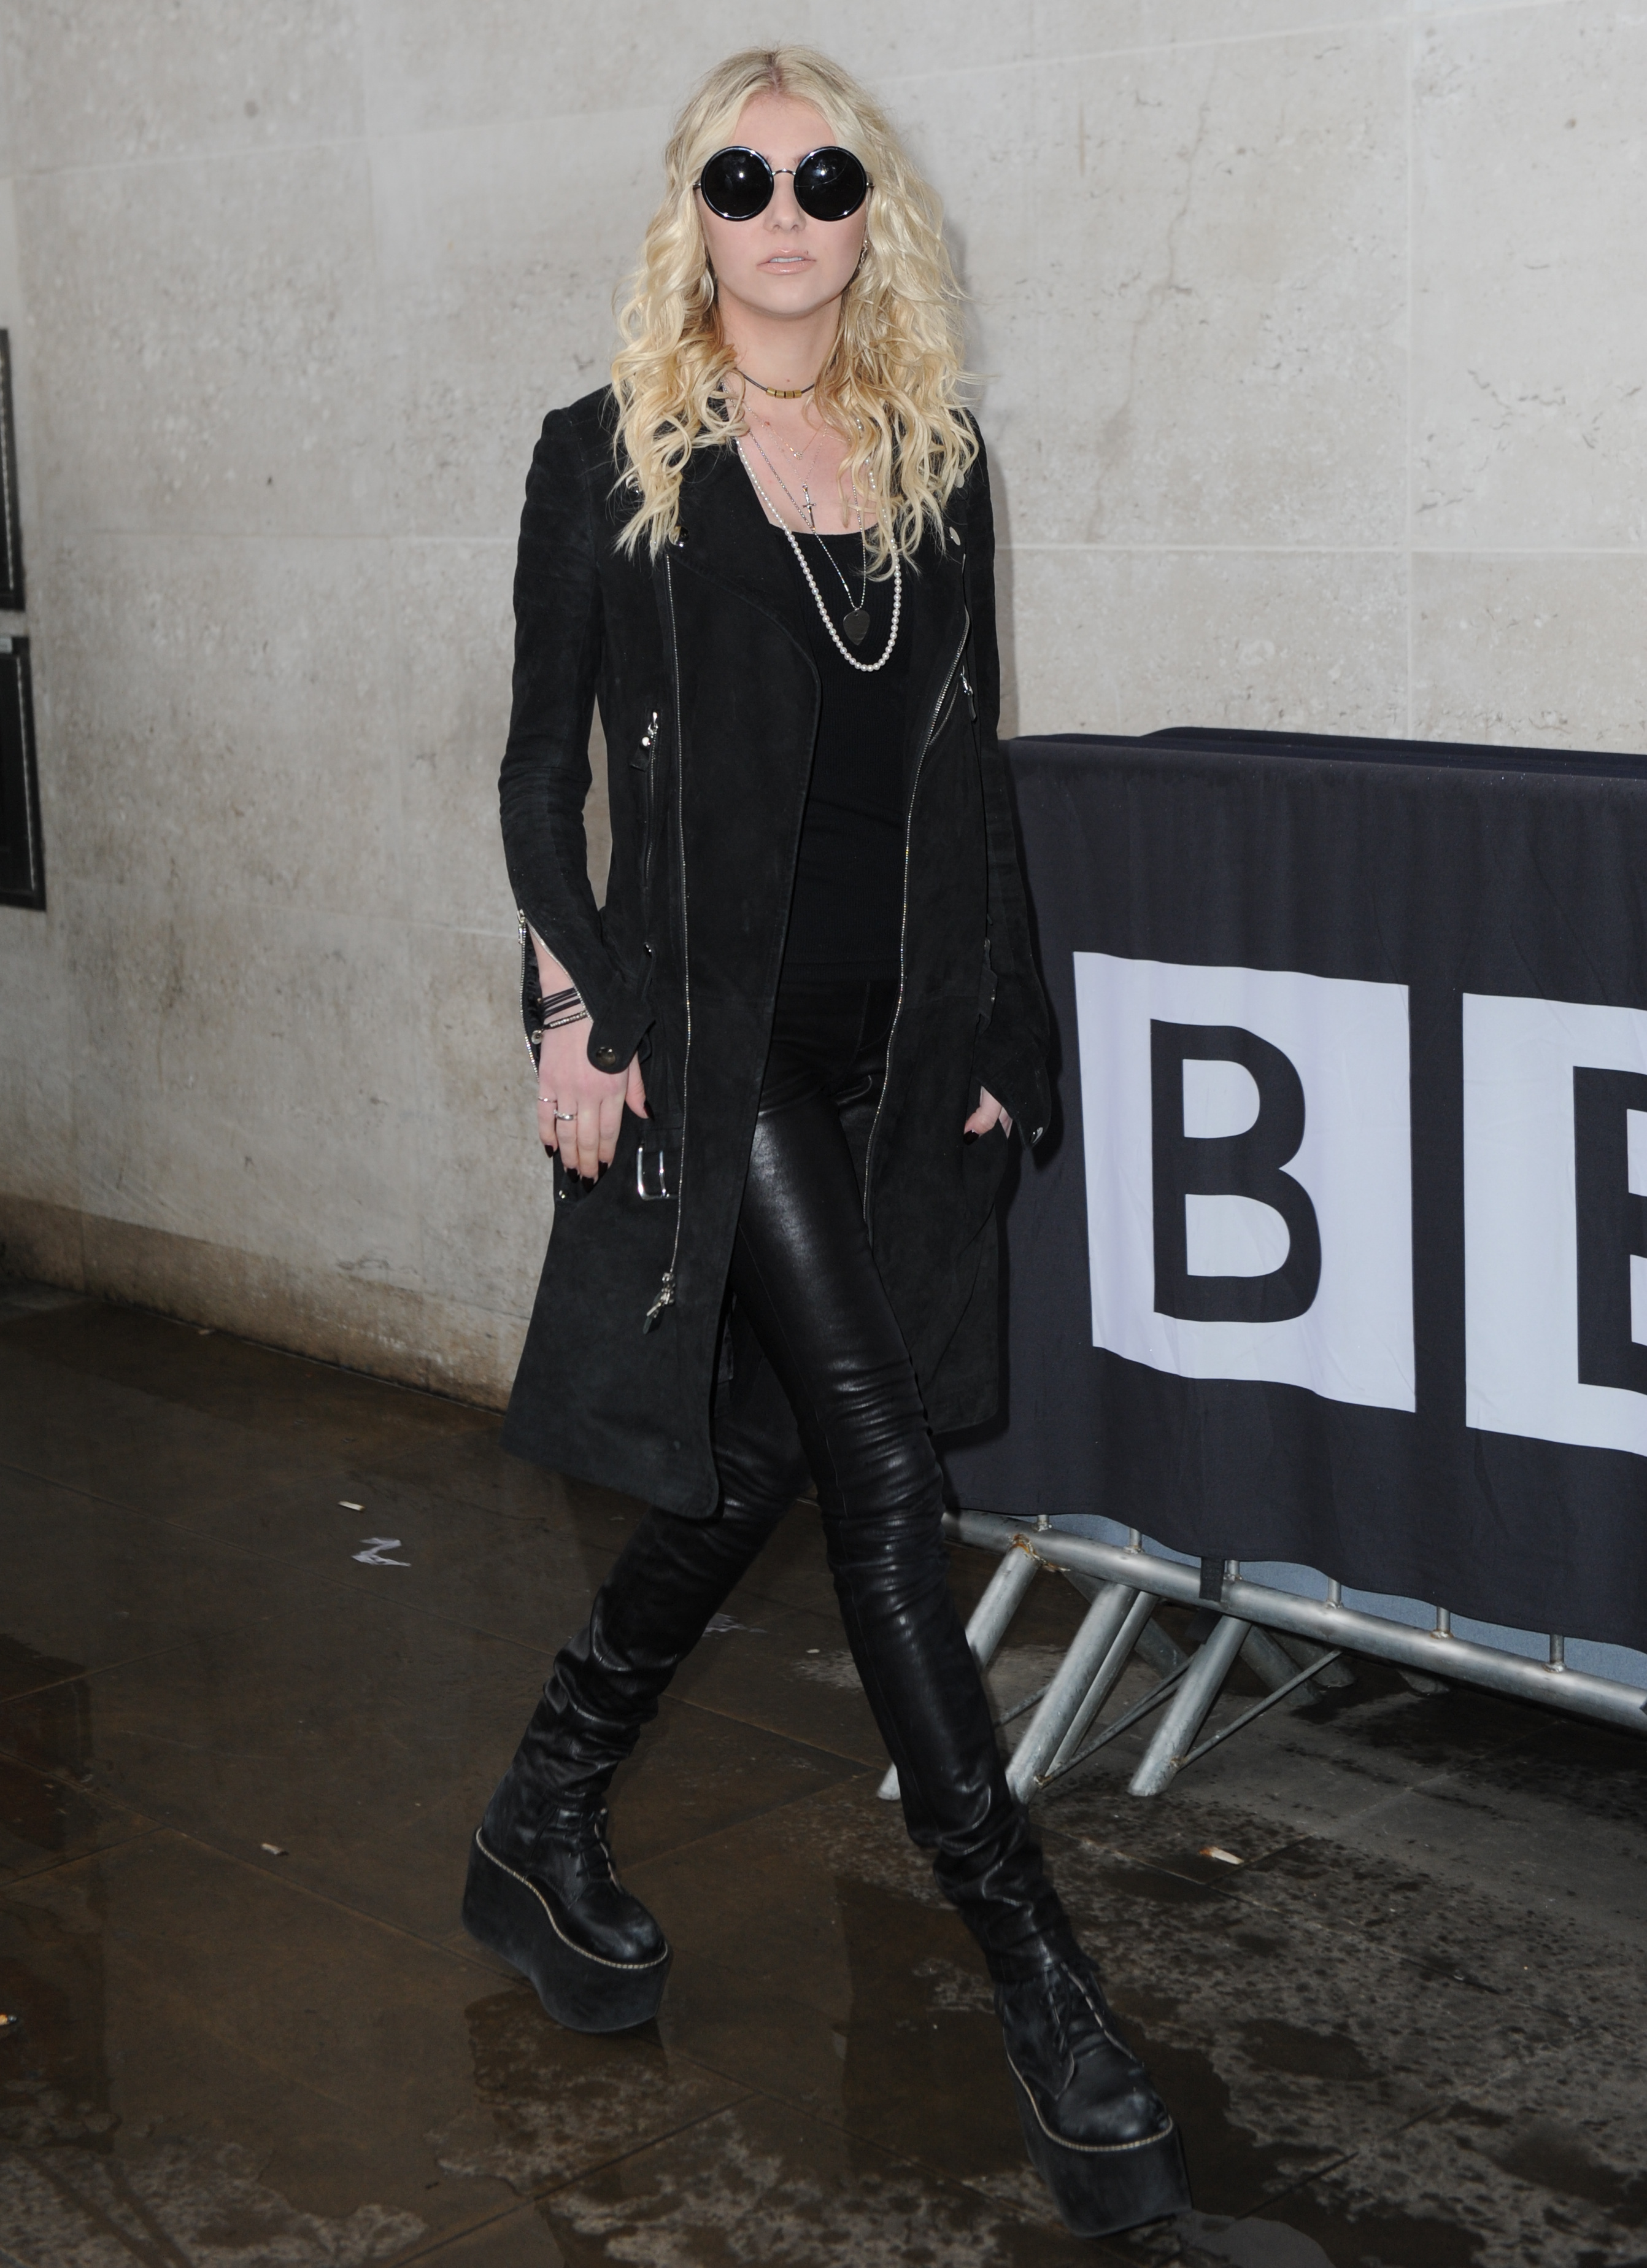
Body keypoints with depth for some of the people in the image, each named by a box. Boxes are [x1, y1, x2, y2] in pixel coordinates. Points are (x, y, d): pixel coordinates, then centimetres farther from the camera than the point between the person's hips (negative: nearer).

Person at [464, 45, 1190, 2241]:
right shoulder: (610, 460, -1)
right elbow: (545, 757, 1)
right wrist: (573, 1002, -8)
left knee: (749, 1460, 11)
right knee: (883, 1474, -9)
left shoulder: (939, 461, 11)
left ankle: (542, 1832, 32)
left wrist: (995, 1030, 10)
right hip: (714, 1046, -5)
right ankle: (1042, 1987, -2)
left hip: (897, 1051, 5)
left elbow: (969, 771, 13)